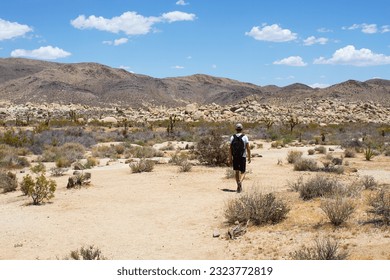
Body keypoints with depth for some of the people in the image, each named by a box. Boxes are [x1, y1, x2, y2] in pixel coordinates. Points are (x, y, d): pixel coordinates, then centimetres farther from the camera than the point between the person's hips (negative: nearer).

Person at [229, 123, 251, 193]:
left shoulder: (232, 137, 0)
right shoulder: (245, 137, -6)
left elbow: (230, 149, -2)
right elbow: (248, 148, -8)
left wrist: (230, 159, 2)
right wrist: (249, 157, 2)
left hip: (235, 157, 2)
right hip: (242, 157, -2)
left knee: (237, 172, 14)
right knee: (242, 172, 7)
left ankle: (239, 187, 16)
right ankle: (240, 182, -21)